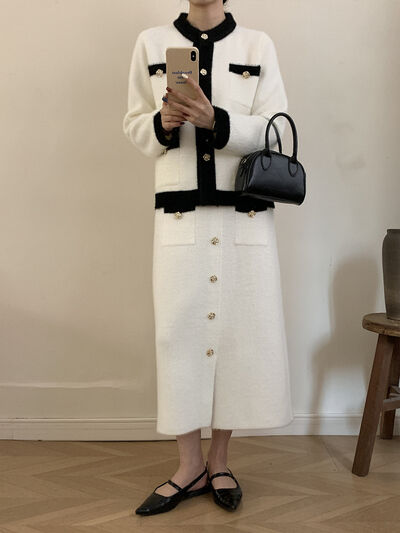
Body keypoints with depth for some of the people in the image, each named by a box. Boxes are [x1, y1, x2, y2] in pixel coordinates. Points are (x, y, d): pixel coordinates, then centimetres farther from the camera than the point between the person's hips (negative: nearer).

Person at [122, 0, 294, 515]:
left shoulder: (258, 44, 6)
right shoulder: (152, 42, 10)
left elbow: (272, 129, -2)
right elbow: (134, 124, 10)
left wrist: (215, 119, -19)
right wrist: (163, 123, -12)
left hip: (246, 215, 0)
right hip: (180, 214, 1)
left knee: (240, 329, 2)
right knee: (178, 330, 0)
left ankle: (219, 460, 18)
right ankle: (190, 466, 14)